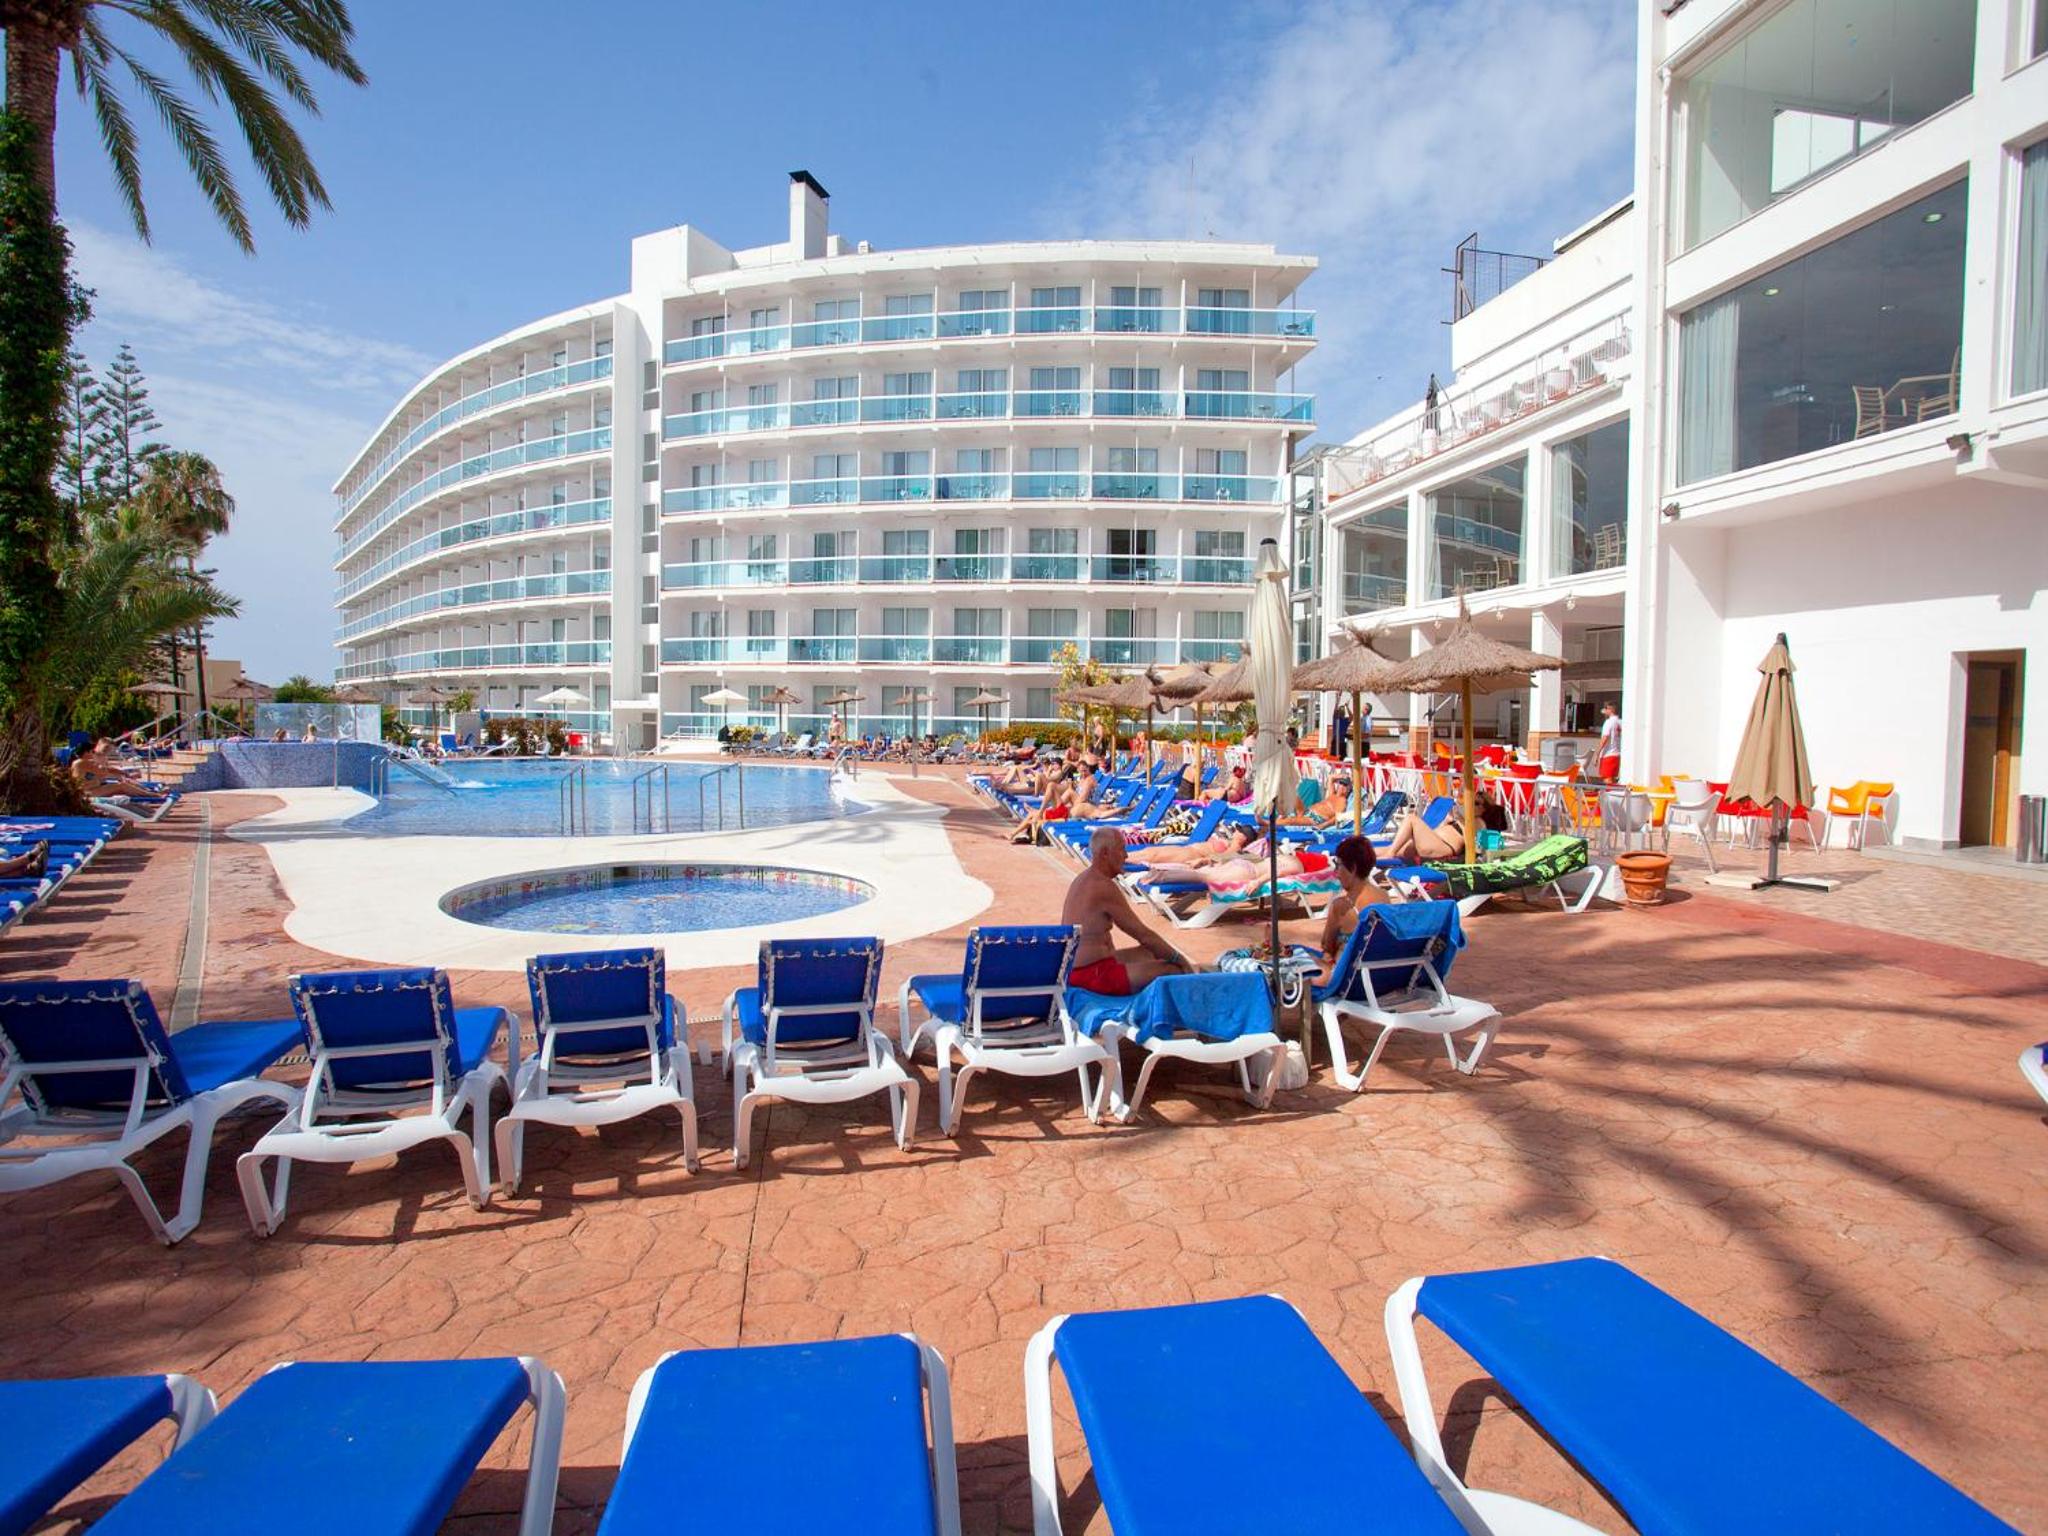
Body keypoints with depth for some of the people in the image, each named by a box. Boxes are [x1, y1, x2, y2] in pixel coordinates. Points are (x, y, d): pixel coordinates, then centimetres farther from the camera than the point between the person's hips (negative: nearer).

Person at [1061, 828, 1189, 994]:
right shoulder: (1105, 887, -18)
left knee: (1149, 953, 24)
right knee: (1175, 971, -13)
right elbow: (1143, 935, -14)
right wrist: (1179, 958, -1)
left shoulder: (1081, 879, 13)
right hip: (1094, 974, -11)